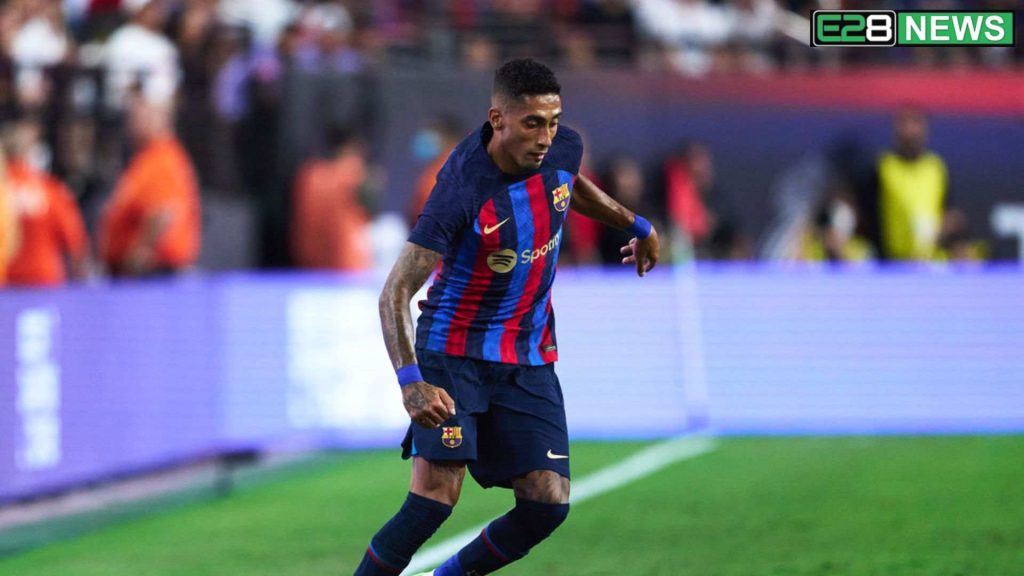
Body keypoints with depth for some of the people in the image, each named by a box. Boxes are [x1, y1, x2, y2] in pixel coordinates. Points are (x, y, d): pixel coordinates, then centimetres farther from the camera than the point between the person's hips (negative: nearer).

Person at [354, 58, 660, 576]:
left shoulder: (563, 149, -7)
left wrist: (636, 226, 35)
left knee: (547, 503, -5)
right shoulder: (463, 190, -26)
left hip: (530, 359, 6)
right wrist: (411, 381, -40)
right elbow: (395, 292, -27)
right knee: (436, 494, -21)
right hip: (454, 353, -6)